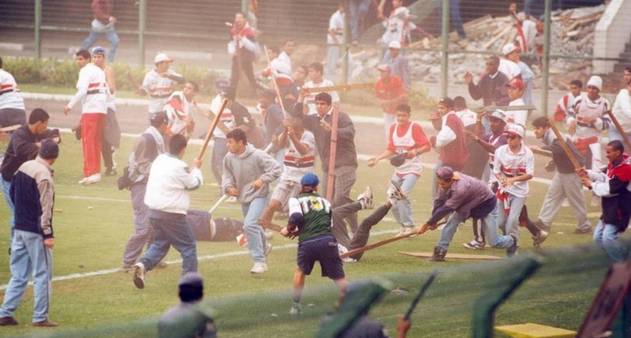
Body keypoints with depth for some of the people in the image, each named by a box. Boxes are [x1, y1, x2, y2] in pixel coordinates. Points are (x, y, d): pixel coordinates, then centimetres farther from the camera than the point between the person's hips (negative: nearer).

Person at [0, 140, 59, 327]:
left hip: (19, 228, 8)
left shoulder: (23, 167, 6)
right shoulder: (44, 175, -18)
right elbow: (44, 207, -19)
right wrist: (48, 234, -17)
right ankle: (40, 317, 2)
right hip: (35, 231, -8)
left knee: (18, 274, 13)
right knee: (42, 274, 1)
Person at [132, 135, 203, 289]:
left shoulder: (159, 160, 6)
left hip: (154, 211, 7)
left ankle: (143, 264, -5)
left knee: (160, 243, 21)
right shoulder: (179, 167, -17)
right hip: (172, 214, -7)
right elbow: (195, 183, -3)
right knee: (188, 246, 6)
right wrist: (196, 168, 13)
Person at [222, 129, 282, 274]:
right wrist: (228, 187, -17)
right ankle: (263, 247, 54)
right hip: (243, 196, 7)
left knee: (250, 224, -23)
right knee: (250, 226, 23)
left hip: (258, 195, -7)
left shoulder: (257, 155, -23)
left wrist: (263, 180, -26)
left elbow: (276, 168, -19)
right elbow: (227, 176, 3)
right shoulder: (229, 158, -9)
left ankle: (259, 261, -16)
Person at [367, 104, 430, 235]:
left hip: (413, 169, -7)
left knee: (402, 194, -23)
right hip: (399, 169, 7)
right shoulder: (393, 128, 7)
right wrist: (377, 158, 4)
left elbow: (427, 146, -12)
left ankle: (409, 226, -14)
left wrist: (415, 152, -29)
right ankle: (404, 227, 19)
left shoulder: (415, 127, -11)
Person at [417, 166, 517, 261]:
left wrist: (427, 224, -34)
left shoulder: (461, 188, -43)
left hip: (488, 204, -6)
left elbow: (445, 209, -39)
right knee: (452, 220, -20)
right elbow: (439, 201, -11)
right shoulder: (446, 182, -21)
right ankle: (440, 251, -11)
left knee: (494, 242, 0)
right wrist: (433, 221, -19)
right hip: (469, 204, 7)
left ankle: (511, 241, 33)